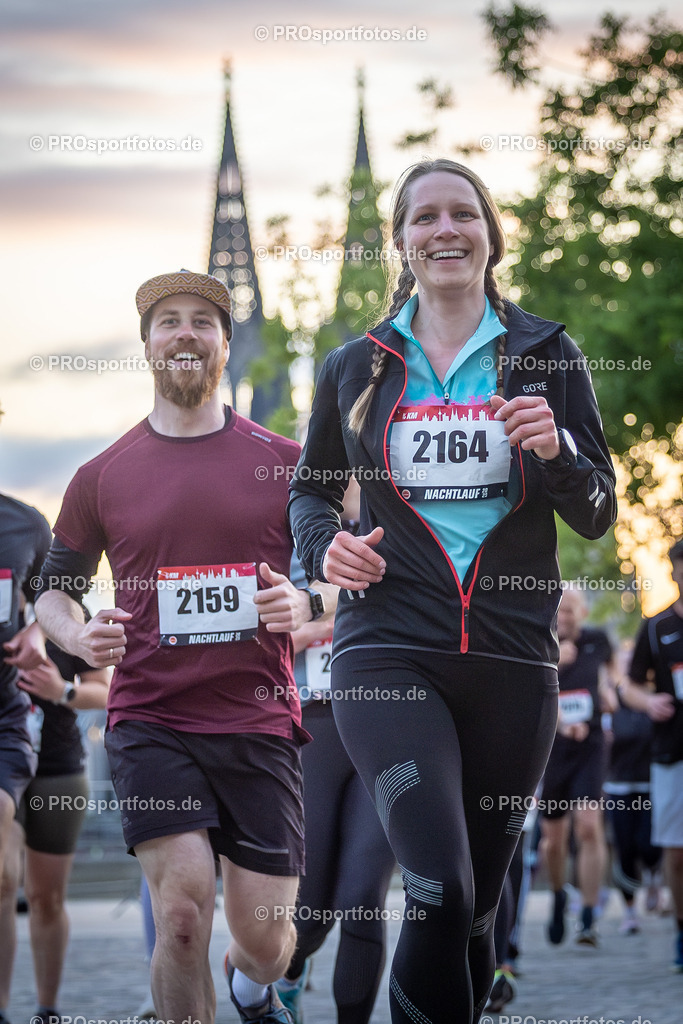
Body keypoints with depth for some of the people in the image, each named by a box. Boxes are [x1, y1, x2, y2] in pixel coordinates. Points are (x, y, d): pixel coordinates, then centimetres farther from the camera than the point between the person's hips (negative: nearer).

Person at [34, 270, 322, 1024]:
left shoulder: (283, 464, 6)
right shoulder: (103, 476, 7)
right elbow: (53, 589, 16)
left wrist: (304, 603, -12)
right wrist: (79, 637, -8)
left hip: (259, 722, 1)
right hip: (150, 721, -1)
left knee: (265, 935, 3)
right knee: (183, 906, -19)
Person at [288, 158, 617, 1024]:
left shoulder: (545, 355, 7)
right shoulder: (355, 368, 8)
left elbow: (597, 516, 6)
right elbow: (308, 490, 20)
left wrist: (555, 449, -15)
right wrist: (324, 545, -2)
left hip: (513, 659, 1)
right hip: (389, 651, -1)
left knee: (478, 903, 8)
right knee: (440, 891, -21)